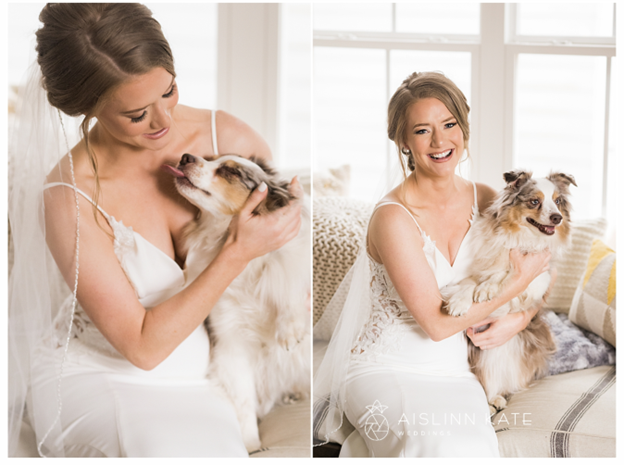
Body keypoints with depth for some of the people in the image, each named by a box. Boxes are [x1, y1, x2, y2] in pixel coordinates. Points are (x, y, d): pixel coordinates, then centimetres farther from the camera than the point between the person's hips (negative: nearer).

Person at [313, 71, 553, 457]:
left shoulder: (484, 200, 2)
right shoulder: (393, 217, -16)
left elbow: (543, 273, 14)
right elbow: (437, 323, -16)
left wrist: (519, 319, -8)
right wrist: (519, 282, -12)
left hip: (453, 373, 5)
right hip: (384, 369, -5)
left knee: (477, 445, -26)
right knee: (448, 449, -32)